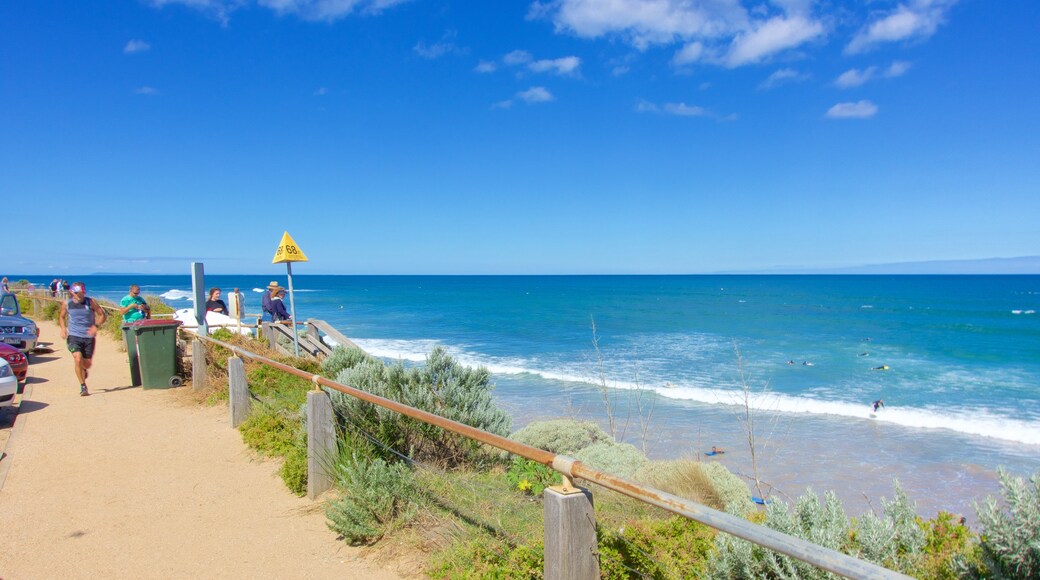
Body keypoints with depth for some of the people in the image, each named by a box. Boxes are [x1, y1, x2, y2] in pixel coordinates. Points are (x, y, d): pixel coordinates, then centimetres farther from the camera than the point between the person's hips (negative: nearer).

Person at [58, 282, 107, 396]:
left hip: (88, 336, 0)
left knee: (87, 363, 6)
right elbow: (61, 317, 19)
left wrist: (96, 326, -16)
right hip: (73, 336, 0)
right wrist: (63, 328, 1)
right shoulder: (67, 304, 3)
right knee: (78, 359, -20)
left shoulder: (91, 303, -2)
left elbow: (102, 315, 1)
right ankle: (83, 387, -11)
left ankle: (84, 371, 46)